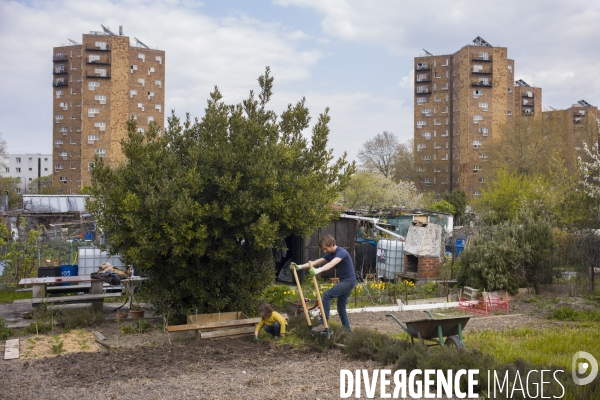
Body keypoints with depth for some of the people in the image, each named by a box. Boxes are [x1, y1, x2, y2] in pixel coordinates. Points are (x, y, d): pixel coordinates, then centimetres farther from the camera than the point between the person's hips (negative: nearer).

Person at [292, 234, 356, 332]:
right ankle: (347, 329, 20)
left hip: (349, 281, -10)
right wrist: (300, 266, -7)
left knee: (326, 295, -19)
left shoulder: (341, 252, -19)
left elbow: (331, 264, -37)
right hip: (344, 281, 10)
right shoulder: (330, 254, 8)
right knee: (341, 308, 12)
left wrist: (318, 270, -54)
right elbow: (316, 262, 3)